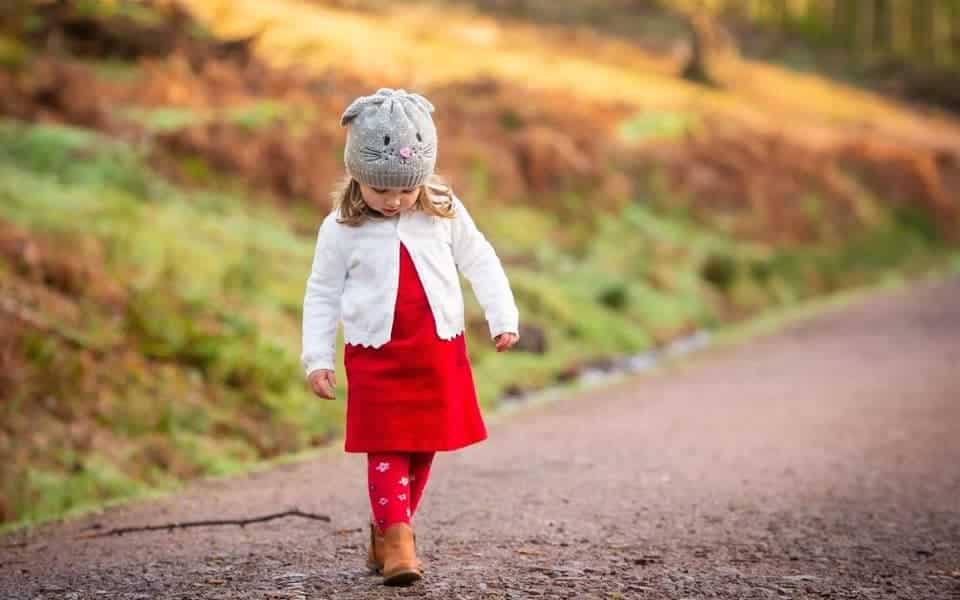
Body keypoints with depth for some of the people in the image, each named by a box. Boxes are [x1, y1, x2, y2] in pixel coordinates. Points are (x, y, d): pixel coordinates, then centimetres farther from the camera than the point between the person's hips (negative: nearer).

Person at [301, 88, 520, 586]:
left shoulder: (444, 212, -1)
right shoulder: (341, 230, -6)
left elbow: (479, 261, 8)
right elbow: (322, 293, 1)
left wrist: (502, 316, 1)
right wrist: (317, 357, -3)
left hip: (440, 353, 3)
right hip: (376, 357, -2)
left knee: (423, 449, 9)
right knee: (387, 450, -9)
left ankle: (384, 533, 23)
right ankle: (397, 543, -9)